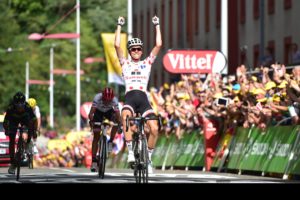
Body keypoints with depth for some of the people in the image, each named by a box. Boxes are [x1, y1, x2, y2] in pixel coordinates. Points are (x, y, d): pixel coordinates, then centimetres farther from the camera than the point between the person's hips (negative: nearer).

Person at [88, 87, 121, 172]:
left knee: (116, 120, -33)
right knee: (96, 136, -8)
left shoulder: (114, 100, -33)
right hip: (98, 112, -1)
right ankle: (94, 161, -5)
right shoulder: (97, 98, -36)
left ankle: (110, 142, -15)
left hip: (109, 111, 1)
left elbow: (118, 114, -37)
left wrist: (120, 123, -53)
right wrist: (91, 121, -59)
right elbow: (91, 112, -42)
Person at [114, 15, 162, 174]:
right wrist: (119, 26, 9)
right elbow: (117, 45, 5)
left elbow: (158, 45, 11)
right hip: (129, 97, -1)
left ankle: (148, 157, 4)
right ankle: (130, 151, -35)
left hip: (143, 98, 2)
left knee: (154, 128, -16)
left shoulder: (147, 63, 18)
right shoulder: (125, 64, 16)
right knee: (125, 116, -36)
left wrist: (157, 26, 13)